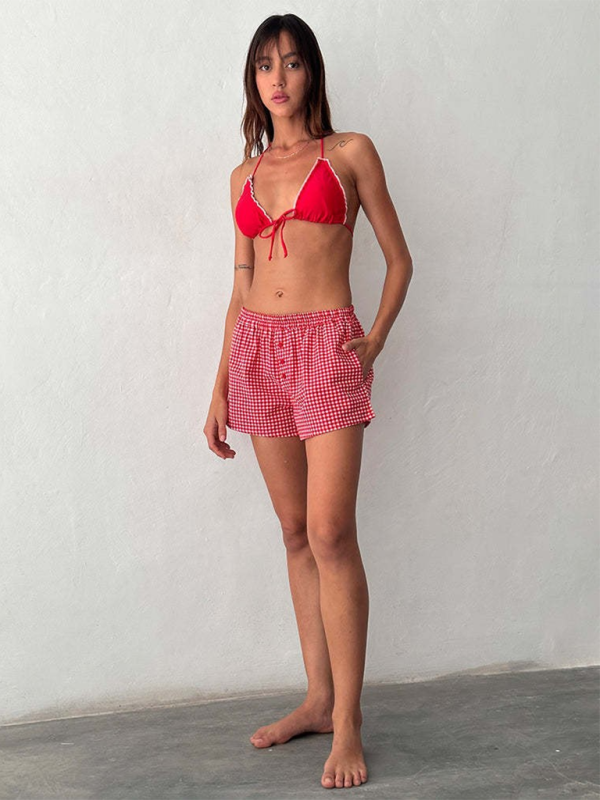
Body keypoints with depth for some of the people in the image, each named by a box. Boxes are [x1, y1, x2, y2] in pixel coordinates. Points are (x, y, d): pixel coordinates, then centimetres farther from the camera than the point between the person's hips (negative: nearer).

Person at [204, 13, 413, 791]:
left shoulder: (350, 153, 3)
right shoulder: (245, 175, 14)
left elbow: (399, 260, 5)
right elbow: (243, 284, 15)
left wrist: (371, 348, -5)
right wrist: (221, 387, 11)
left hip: (326, 348, -4)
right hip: (257, 351, 5)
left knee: (330, 534, -10)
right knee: (296, 533, 8)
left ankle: (347, 724, -2)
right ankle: (318, 698, 19)